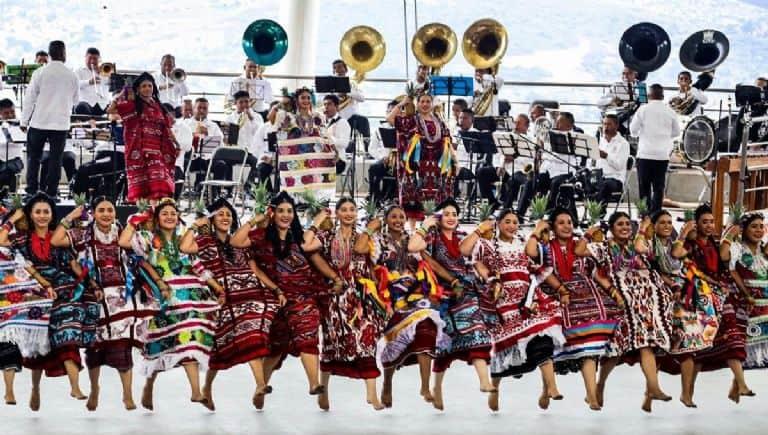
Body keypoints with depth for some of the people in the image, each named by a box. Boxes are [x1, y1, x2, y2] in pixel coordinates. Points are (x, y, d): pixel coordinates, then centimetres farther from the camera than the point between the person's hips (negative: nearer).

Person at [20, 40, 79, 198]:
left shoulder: (40, 73, -7)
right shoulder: (72, 76, -4)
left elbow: (30, 98, -4)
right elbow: (76, 100, 8)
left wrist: (24, 120, 4)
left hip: (39, 122, 0)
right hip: (61, 124, 0)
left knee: (33, 157, 11)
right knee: (55, 159, 5)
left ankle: (31, 191, 10)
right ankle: (51, 192, 4)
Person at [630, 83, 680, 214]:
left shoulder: (643, 109, -5)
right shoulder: (670, 111, 2)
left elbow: (633, 130, -2)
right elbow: (676, 132, 11)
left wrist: (638, 134, 19)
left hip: (645, 154, -2)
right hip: (663, 154, 2)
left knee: (644, 187, 4)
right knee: (659, 187, 5)